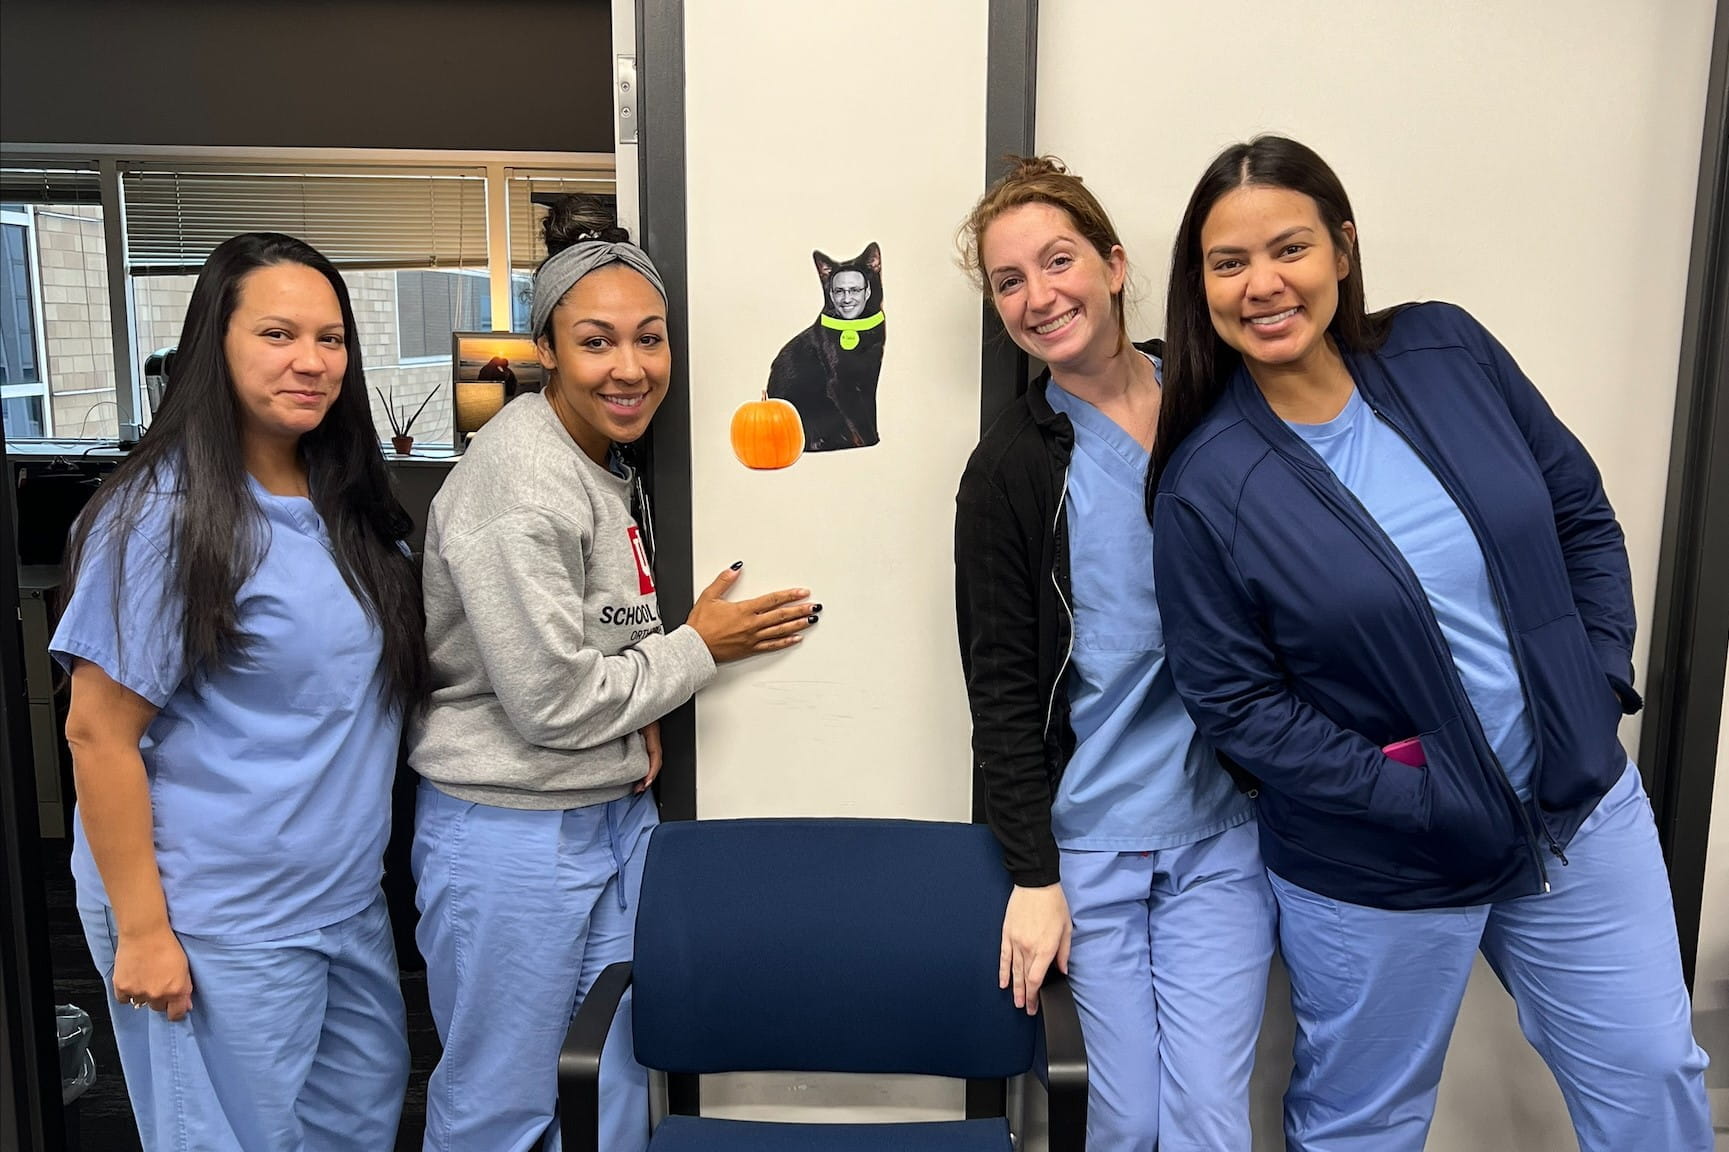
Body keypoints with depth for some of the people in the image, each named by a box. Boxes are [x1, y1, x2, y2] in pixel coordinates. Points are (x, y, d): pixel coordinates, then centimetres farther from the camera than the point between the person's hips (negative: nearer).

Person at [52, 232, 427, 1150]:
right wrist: (141, 931, -15)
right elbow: (98, 734, -16)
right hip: (219, 928, -7)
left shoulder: (349, 508, 5)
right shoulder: (166, 515, -17)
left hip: (348, 899, 7)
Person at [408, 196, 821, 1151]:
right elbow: (549, 702, -21)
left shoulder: (610, 458, 6)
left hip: (617, 813, 8)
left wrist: (642, 712, 1)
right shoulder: (519, 485, -21)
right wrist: (698, 649, -10)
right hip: (511, 832, -8)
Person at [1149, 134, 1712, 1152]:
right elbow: (1235, 700, -14)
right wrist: (1418, 801, -17)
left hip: (1581, 802, 4)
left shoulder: (1446, 351, -6)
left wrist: (1603, 679, -4)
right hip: (1376, 872, -4)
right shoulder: (1206, 485, -17)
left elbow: (1582, 514, 4)